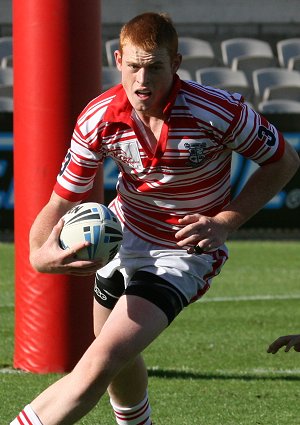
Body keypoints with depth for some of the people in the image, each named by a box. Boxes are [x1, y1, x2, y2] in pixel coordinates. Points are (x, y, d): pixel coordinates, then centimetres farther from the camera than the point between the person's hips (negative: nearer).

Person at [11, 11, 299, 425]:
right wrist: (40, 254, -35)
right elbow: (60, 202, -12)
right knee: (120, 363, 21)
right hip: (123, 237, 5)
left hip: (184, 252, -5)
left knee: (100, 364, -21)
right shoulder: (98, 119, -17)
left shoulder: (220, 112, -26)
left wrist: (225, 222, -21)